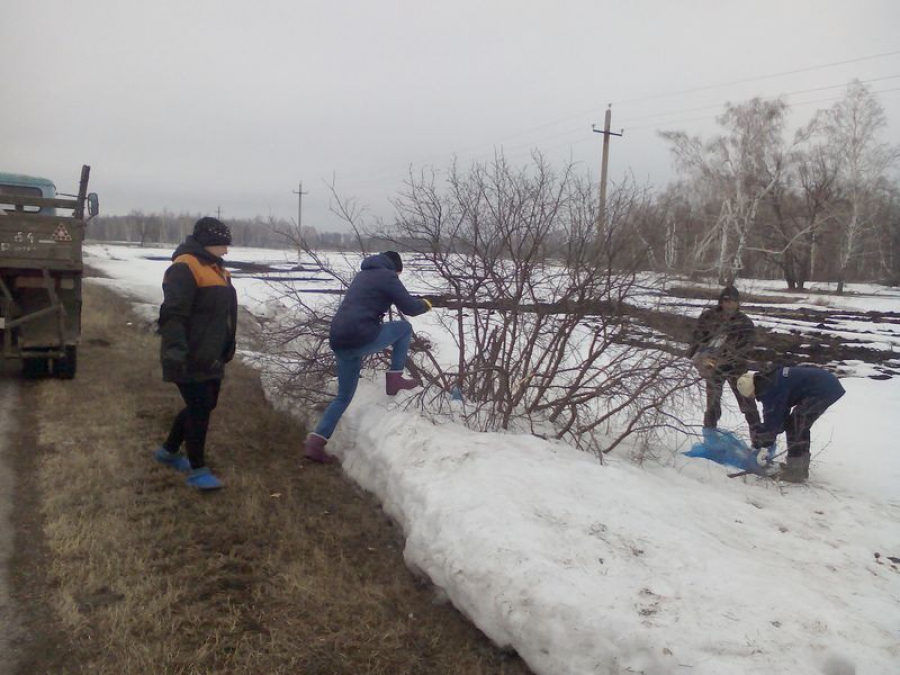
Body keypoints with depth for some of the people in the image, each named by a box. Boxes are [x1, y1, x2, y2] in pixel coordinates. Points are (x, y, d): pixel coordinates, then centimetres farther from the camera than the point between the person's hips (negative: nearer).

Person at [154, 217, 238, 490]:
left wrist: (226, 349, 28)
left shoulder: (215, 268, 16)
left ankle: (169, 450, 37)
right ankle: (197, 469, 8)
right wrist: (175, 348, -34)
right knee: (199, 409, -5)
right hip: (189, 359, -10)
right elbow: (173, 314, -25)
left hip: (210, 357, 10)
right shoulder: (185, 268, -16)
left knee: (204, 406, 18)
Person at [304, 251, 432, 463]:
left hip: (339, 341, 8)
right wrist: (425, 304, 24)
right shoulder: (387, 276, 3)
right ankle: (394, 378, 10)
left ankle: (316, 442, 8)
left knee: (344, 395, 17)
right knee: (404, 328, 14)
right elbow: (410, 308, 0)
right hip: (361, 338, -8)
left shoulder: (362, 275, 27)